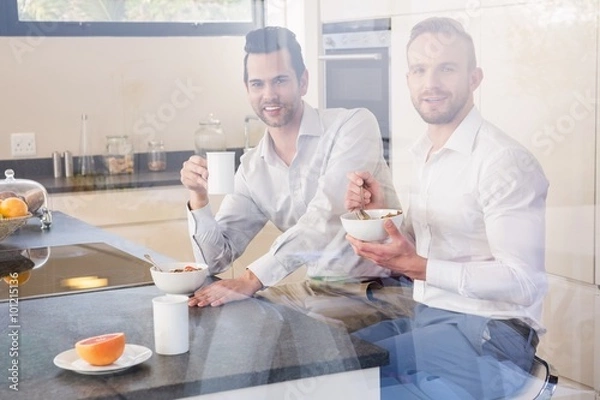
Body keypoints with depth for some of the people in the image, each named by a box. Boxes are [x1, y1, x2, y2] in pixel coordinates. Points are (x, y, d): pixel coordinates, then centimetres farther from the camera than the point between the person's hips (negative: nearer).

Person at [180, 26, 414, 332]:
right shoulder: (252, 168, 5)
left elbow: (326, 216, -25)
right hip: (317, 289, 6)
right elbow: (217, 258, 6)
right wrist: (198, 197, -12)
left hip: (381, 290, -6)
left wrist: (252, 279, -30)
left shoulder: (354, 125, -12)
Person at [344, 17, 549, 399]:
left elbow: (523, 284, -20)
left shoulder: (505, 161, -16)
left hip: (490, 336, -7)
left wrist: (418, 267, -25)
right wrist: (378, 216, -2)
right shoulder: (424, 154, 10)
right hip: (424, 319, 8)